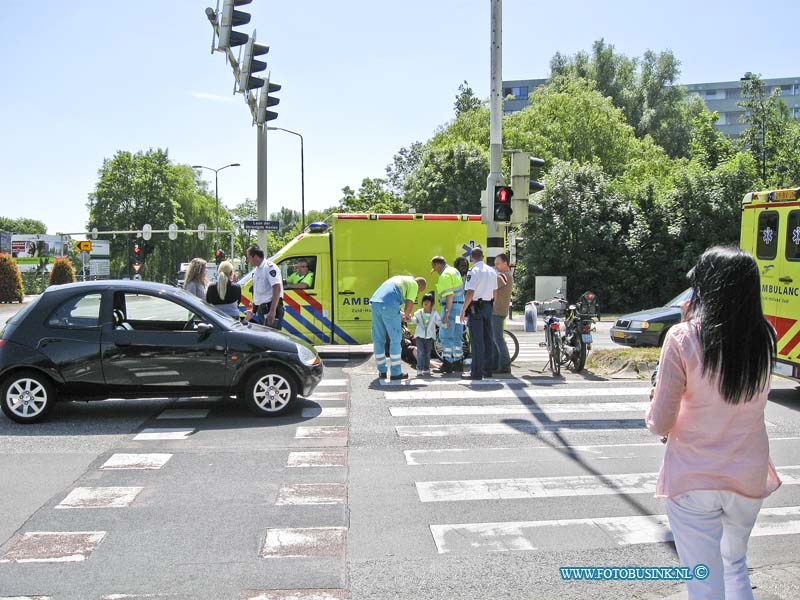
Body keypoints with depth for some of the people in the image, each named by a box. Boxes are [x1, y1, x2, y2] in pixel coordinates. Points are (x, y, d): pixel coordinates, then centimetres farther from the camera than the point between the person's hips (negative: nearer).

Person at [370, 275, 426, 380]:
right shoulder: (413, 284, 11)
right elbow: (409, 304, 0)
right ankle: (395, 373, 6)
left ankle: (382, 371, 22)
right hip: (389, 307, -7)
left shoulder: (400, 279, 34)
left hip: (375, 302, 7)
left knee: (378, 339, 14)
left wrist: (402, 314, 34)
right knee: (395, 340, 3)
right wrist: (407, 315, 20)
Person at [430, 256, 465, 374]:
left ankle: (447, 364, -4)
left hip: (451, 306, -10)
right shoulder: (454, 271, 16)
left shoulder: (445, 276, -15)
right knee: (456, 336, 14)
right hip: (459, 305, 10)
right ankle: (458, 363, 18)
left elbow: (449, 296, -23)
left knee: (445, 336, -5)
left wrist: (446, 314, -25)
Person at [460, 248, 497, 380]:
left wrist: (463, 310, -13)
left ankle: (476, 372, -5)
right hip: (488, 307, 7)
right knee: (487, 339, 12)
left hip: (476, 307, -7)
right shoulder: (492, 271, 10)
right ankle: (487, 369, 19)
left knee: (476, 341, -6)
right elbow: (494, 292, 15)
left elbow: (470, 293, -18)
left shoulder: (473, 271, -13)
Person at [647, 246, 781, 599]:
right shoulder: (764, 338, -5)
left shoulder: (683, 338, -17)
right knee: (735, 564, 28)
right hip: (749, 477, 4)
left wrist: (654, 401, 9)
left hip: (693, 480, -4)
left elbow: (660, 425, -15)